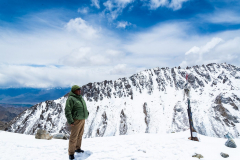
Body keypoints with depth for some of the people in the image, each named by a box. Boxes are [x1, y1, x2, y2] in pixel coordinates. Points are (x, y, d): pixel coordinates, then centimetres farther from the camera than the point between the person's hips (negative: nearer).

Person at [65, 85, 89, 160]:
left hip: (82, 119, 9)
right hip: (76, 120, -8)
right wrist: (70, 121, -22)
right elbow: (67, 111, -18)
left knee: (80, 135, 19)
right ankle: (71, 154, 10)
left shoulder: (80, 98, 12)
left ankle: (77, 148, 37)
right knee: (74, 137, -3)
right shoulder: (71, 99, -14)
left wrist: (86, 112, 20)